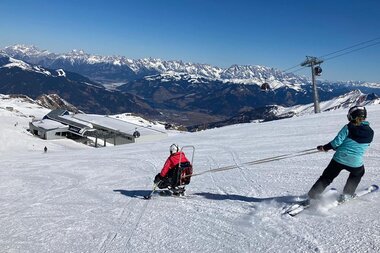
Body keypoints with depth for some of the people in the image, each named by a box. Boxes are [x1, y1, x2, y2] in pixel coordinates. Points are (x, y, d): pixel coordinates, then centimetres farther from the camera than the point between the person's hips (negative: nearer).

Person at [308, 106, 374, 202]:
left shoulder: (348, 128, -8)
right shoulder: (370, 132, 4)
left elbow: (337, 142, -14)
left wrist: (324, 148, 1)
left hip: (339, 159, -2)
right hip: (355, 163, 2)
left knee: (327, 177, 16)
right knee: (358, 173, 35)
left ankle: (312, 195, 12)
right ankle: (347, 194, 31)